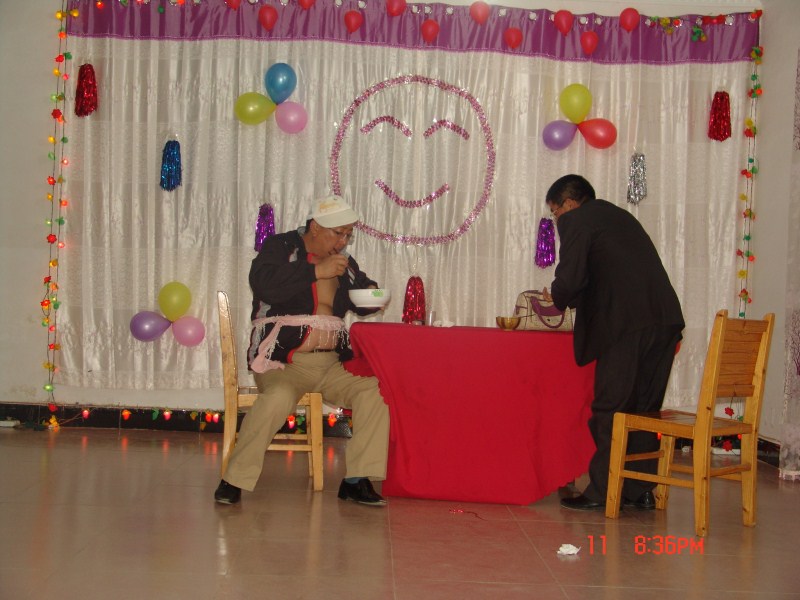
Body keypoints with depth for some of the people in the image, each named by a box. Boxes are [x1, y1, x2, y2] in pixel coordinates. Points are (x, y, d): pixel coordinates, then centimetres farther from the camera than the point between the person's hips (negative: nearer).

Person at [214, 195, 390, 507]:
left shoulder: (344, 261, 18)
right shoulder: (280, 247, 3)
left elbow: (360, 302, 32)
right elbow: (263, 284, -17)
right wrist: (316, 272, -18)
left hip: (331, 362, 5)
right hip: (282, 359, -5)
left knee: (375, 390, -20)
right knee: (278, 397, -36)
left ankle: (356, 480, -13)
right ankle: (234, 479, -20)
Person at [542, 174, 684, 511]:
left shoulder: (576, 220, 2)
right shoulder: (617, 215, 26)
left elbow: (570, 279, -10)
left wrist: (558, 298, 11)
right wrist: (569, 298, 28)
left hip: (627, 325, -8)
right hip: (664, 321, 8)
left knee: (610, 410, 1)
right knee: (644, 409, 14)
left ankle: (601, 492, 5)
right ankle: (641, 490, 19)